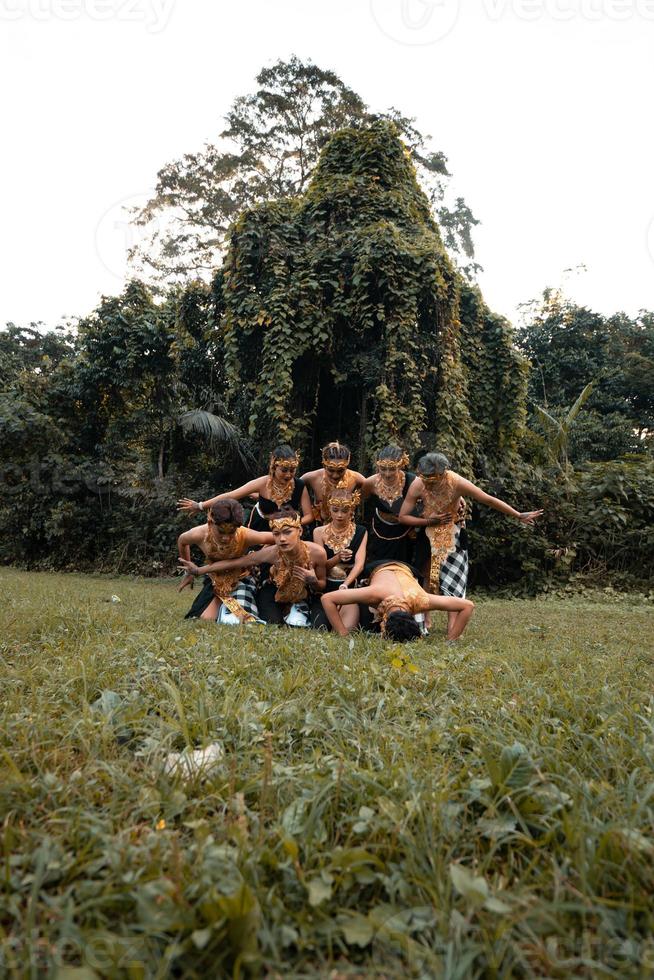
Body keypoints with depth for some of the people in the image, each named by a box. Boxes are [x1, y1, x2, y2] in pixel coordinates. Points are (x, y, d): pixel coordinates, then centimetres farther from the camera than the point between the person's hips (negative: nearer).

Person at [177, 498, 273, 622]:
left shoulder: (245, 536, -38)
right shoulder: (199, 535, -29)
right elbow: (182, 541, -2)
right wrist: (189, 572, 9)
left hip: (241, 580, -2)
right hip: (215, 581, 2)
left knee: (240, 620, -22)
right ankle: (222, 608, 21)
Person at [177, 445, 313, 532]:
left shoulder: (300, 487, -24)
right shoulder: (263, 483, -28)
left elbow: (309, 516, -19)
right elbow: (229, 496, -26)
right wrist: (200, 506, -26)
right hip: (258, 529, 0)